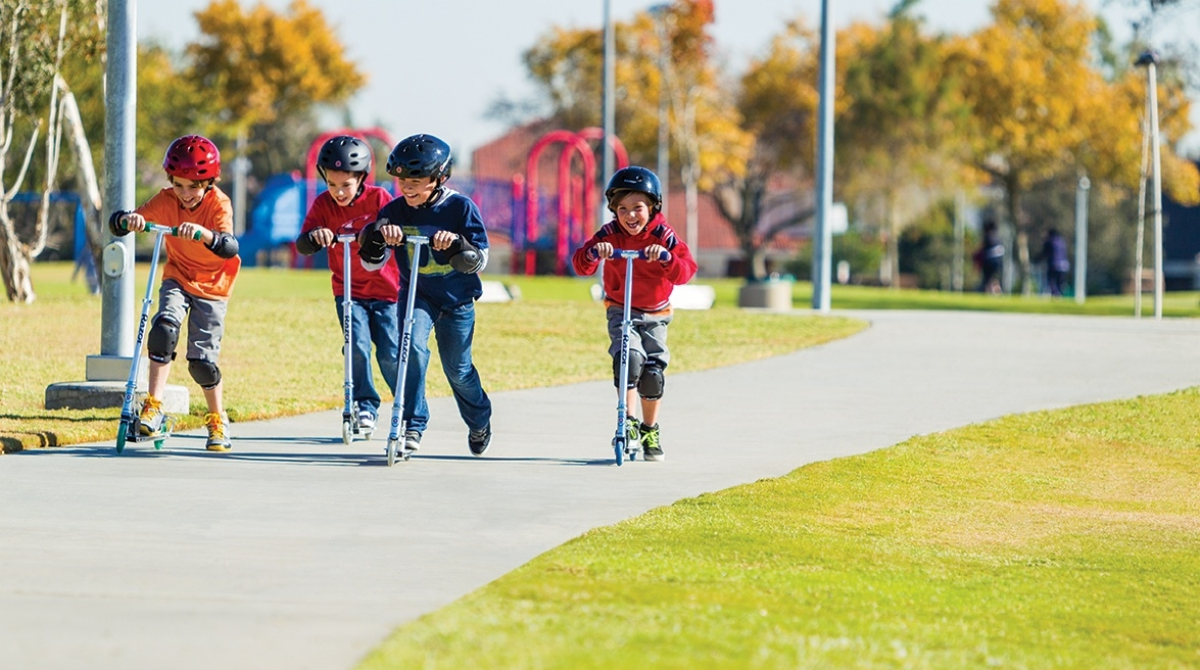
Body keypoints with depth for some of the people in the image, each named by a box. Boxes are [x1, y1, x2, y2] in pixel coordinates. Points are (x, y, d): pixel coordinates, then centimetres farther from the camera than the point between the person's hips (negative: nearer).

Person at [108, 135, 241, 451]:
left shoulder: (219, 205, -20)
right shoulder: (166, 200, -12)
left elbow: (229, 247, -38)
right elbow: (116, 223, -16)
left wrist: (204, 233, -57)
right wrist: (128, 220, -40)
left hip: (212, 286, -2)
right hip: (178, 278, 2)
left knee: (202, 359, -5)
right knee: (164, 327, -25)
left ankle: (218, 421, 17)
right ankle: (153, 406, -21)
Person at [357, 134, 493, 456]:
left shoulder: (460, 207, -14)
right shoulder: (394, 212, -8)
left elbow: (478, 260, -16)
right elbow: (371, 263, -8)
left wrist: (456, 244, -37)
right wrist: (377, 234, -29)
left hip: (457, 298, -1)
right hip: (416, 294, 1)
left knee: (457, 369, 8)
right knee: (413, 345, -25)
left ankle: (480, 421, 37)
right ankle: (412, 425, -21)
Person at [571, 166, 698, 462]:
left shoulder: (663, 236, -11)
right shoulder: (610, 235, -11)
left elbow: (686, 271, -22)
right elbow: (581, 265, -18)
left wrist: (666, 257, -42)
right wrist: (593, 252, -40)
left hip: (655, 315, 1)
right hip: (620, 311, -1)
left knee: (653, 372, -4)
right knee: (628, 358, -25)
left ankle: (649, 431, 19)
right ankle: (628, 422, -12)